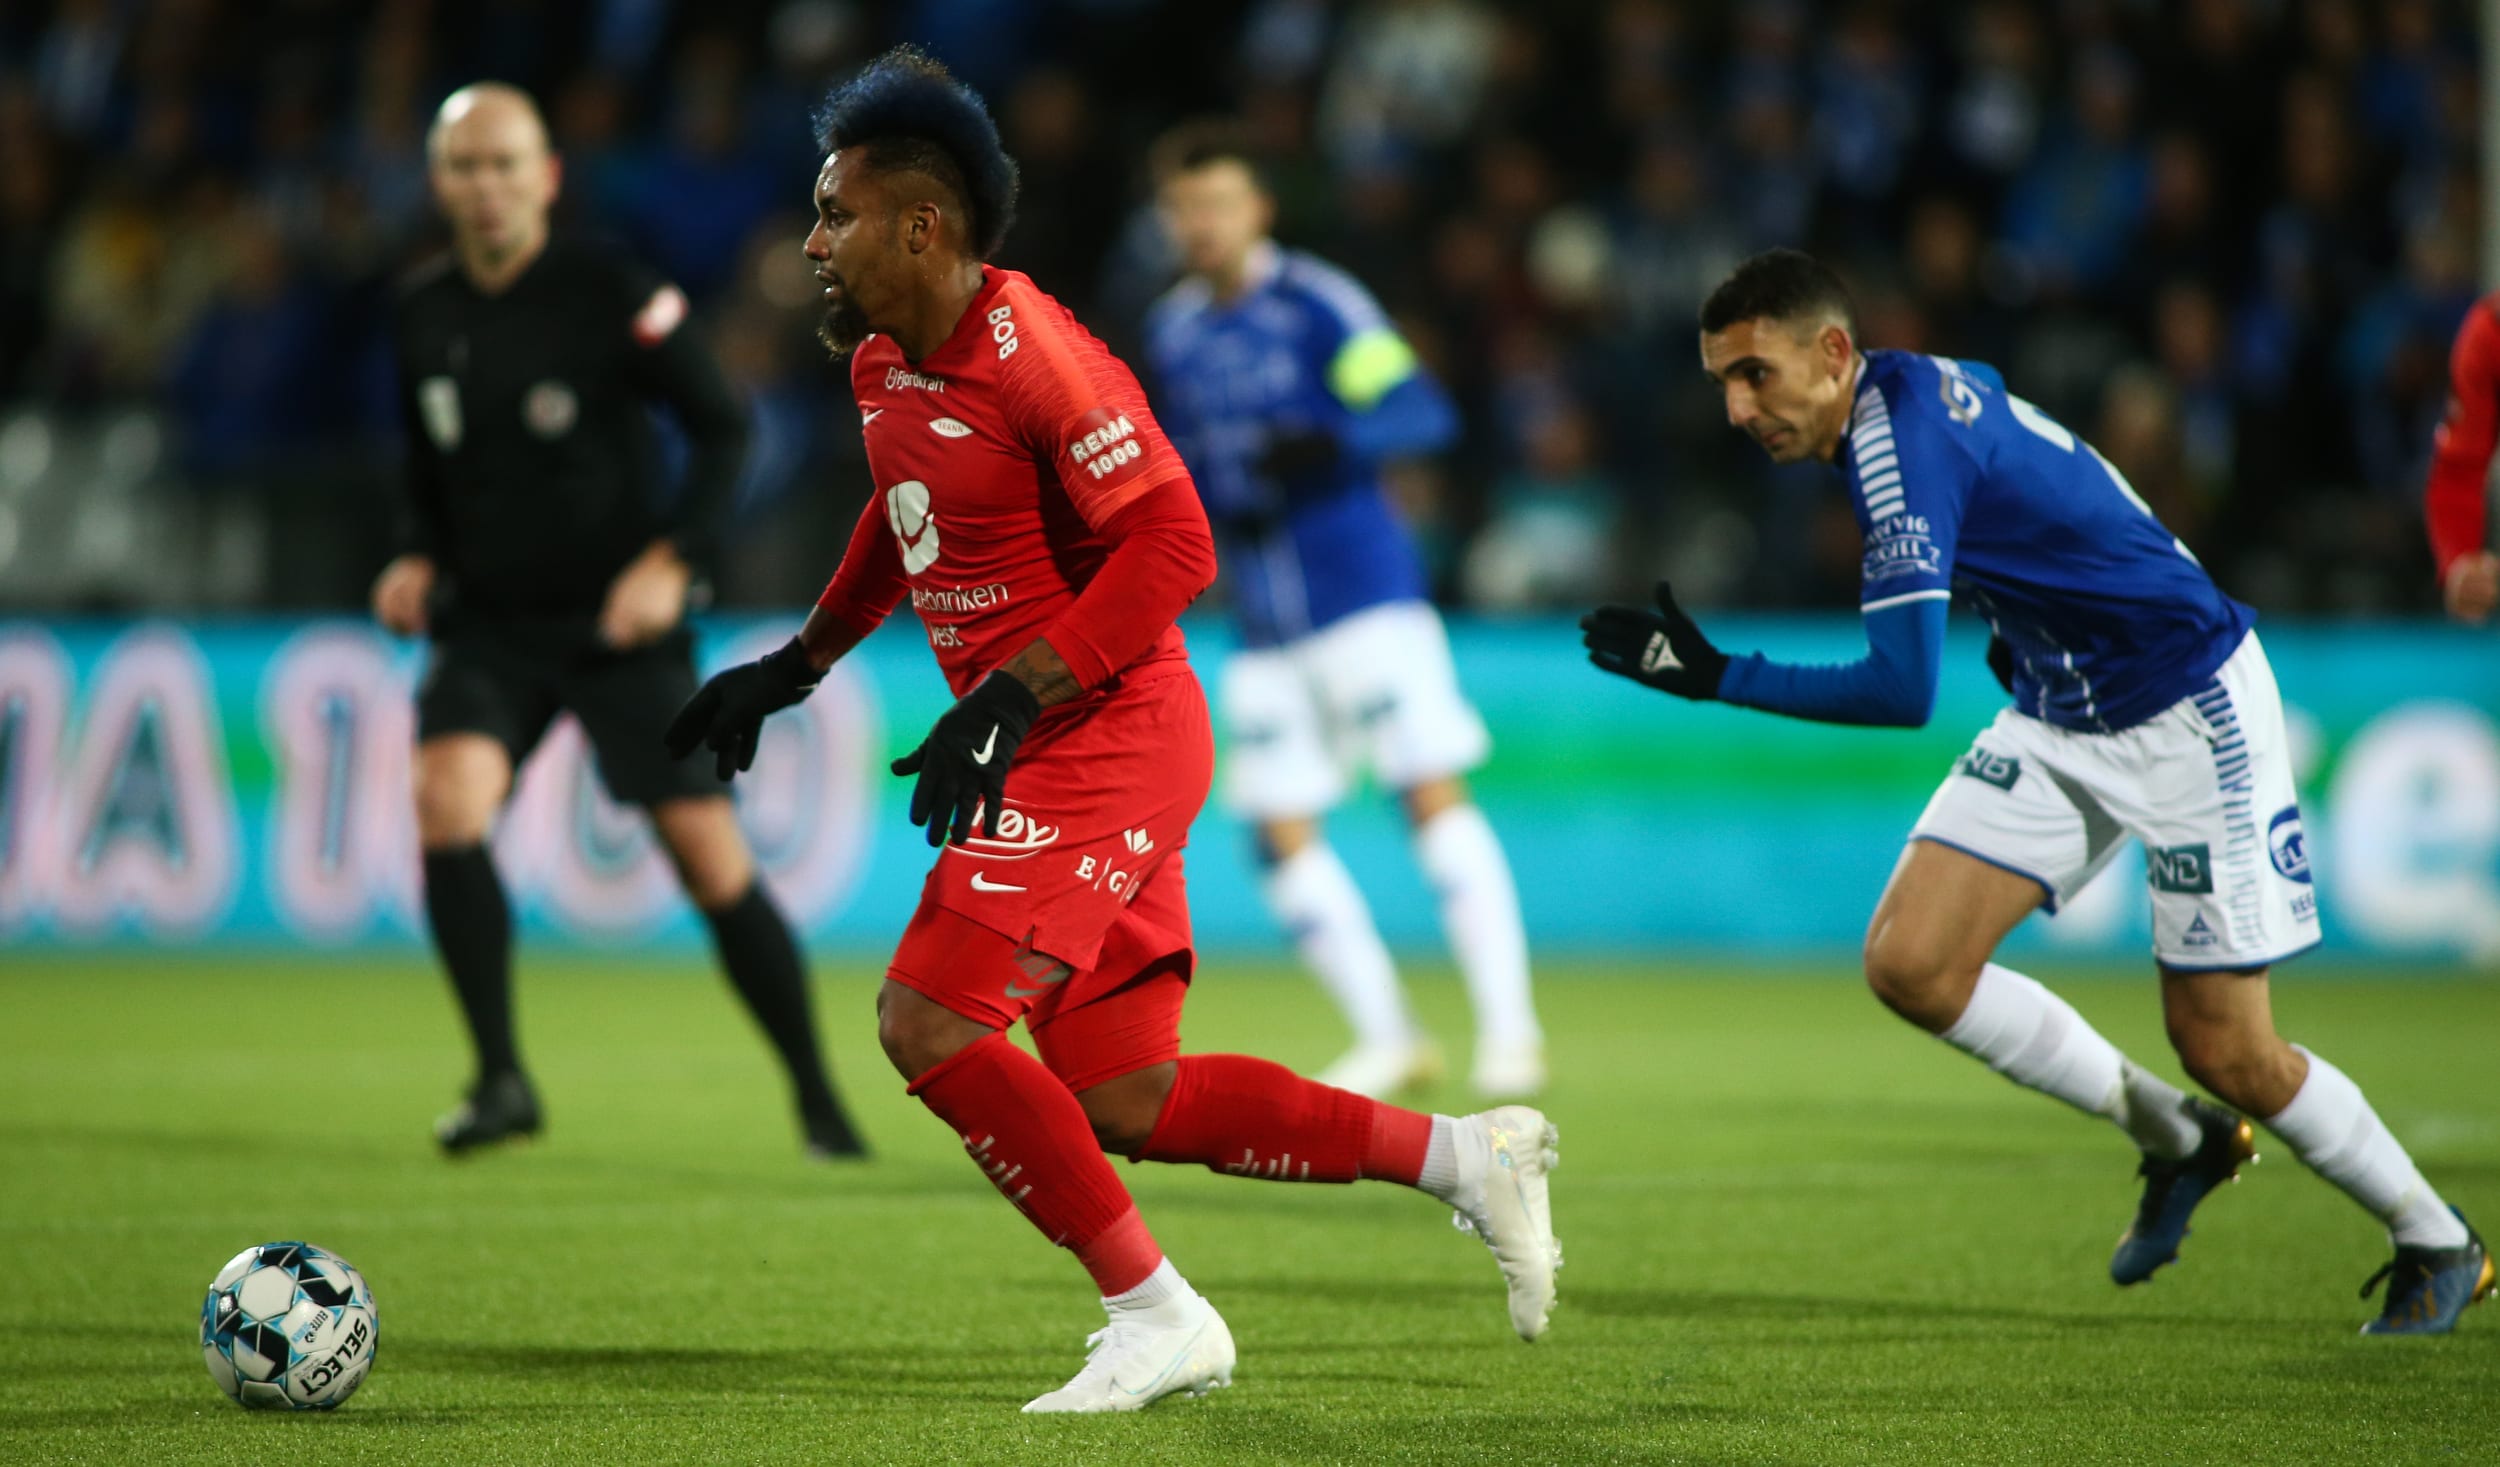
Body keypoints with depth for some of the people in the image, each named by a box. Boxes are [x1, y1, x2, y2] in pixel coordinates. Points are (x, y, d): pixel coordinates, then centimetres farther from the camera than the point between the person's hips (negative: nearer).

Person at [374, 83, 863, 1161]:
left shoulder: (610, 293, -11)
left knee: (710, 857, -6)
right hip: (488, 622, 4)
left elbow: (723, 431, -8)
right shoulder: (424, 315, 4)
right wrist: (418, 559, 1)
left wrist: (672, 560, -19)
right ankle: (501, 1079, -11)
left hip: (619, 624, -4)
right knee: (447, 798, -22)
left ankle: (816, 1095, 11)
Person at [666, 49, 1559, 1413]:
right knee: (1125, 1104, 7)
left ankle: (1156, 1315, -7)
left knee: (928, 1019, -16)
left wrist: (1008, 701, -27)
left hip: (1106, 741, -9)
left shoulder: (1031, 355, -20)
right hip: (1048, 753, 9)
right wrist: (797, 664, 26)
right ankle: (1465, 1155, 16)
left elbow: (1172, 545, -24)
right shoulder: (881, 364, 10)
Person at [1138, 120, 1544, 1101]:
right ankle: (1386, 1039, 12)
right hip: (1266, 626, 7)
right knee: (1282, 836, 2)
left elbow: (1422, 414, -15)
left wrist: (1330, 444, -31)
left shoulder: (1318, 304, -8)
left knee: (1432, 795, -14)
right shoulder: (1173, 331, 12)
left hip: (1365, 592, -7)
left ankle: (1508, 1028, -13)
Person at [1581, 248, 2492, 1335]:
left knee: (2228, 1056, -4)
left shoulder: (1905, 445, -27)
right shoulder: (1913, 386, -1)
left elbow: (1903, 691, -34)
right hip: (2058, 716, 9)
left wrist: (1718, 677, -30)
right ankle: (2174, 1139, 11)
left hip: (2187, 714, -9)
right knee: (1910, 964, -6)